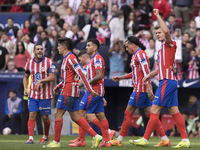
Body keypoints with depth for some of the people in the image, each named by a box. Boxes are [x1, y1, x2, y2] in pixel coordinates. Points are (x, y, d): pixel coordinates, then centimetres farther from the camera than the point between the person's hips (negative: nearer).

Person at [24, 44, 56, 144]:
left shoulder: (49, 62, -5)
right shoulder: (29, 63, 5)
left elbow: (52, 77, -13)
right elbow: (26, 77, 19)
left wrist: (40, 81, -25)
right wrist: (25, 88, 5)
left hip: (45, 94, -2)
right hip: (33, 94, 2)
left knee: (45, 117, 5)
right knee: (32, 115, -10)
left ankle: (46, 136, 25)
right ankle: (30, 138, -12)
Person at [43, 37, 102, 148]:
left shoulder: (70, 58, -14)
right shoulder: (66, 58, 18)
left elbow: (81, 75, -18)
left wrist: (90, 90, -21)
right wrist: (59, 86, 17)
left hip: (68, 91, -10)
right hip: (69, 91, 10)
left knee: (58, 114, -5)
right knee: (75, 117, 6)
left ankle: (56, 142, 0)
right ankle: (95, 136, 0)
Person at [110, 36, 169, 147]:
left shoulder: (140, 54, -11)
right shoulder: (136, 55, 20)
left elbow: (146, 73, -19)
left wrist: (149, 89, -24)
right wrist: (121, 77, 31)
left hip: (140, 89, -10)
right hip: (142, 89, 10)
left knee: (128, 113, -3)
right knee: (150, 114, 5)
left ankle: (120, 140, 3)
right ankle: (165, 140, -1)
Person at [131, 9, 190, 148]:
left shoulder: (170, 45, -6)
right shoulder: (163, 48, 21)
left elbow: (166, 31, -27)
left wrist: (158, 15, -19)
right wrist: (149, 75, 21)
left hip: (167, 82, -10)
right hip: (169, 81, 10)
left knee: (155, 110, -8)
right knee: (174, 111, 6)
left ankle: (145, 139, -6)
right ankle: (185, 140, 3)